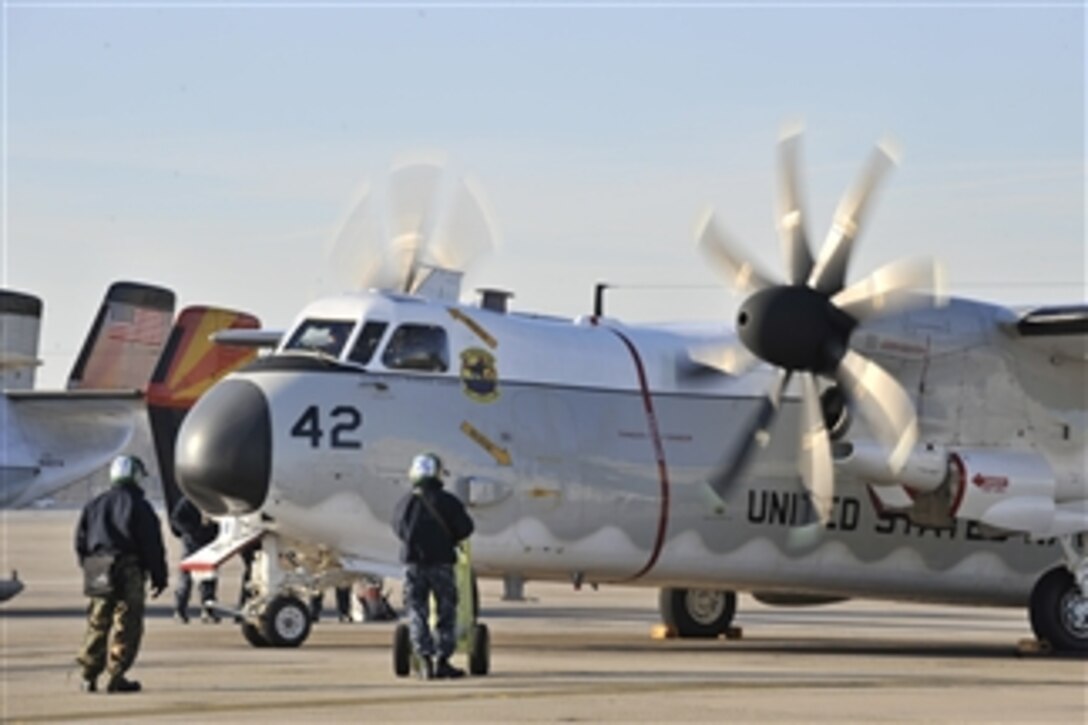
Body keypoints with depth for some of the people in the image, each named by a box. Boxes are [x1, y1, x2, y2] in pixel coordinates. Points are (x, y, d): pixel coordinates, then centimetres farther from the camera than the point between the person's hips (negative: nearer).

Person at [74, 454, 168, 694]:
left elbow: (81, 542, 14)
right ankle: (116, 676, -5)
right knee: (126, 624, -2)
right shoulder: (138, 506, -5)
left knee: (97, 623, 13)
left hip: (98, 572, 6)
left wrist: (88, 568, 22)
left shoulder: (93, 506, 12)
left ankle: (89, 675, 12)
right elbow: (153, 546, -6)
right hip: (129, 572, -6)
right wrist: (159, 577, 0)